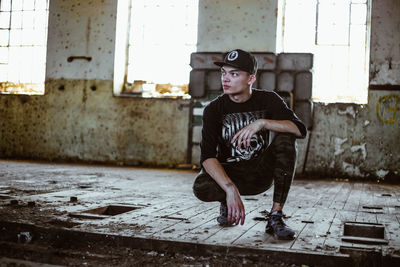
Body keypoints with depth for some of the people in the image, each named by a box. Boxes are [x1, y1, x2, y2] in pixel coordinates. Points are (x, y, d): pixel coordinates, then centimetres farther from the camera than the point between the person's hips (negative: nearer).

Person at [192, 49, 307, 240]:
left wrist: (262, 123, -34)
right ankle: (226, 202, 7)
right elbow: (207, 156, -20)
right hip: (229, 174, -1)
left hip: (262, 173, 1)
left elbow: (300, 130, -19)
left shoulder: (268, 100, -5)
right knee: (201, 188, -32)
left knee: (285, 137, -25)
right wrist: (230, 189, -35)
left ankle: (275, 216, -21)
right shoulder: (214, 109, -8)